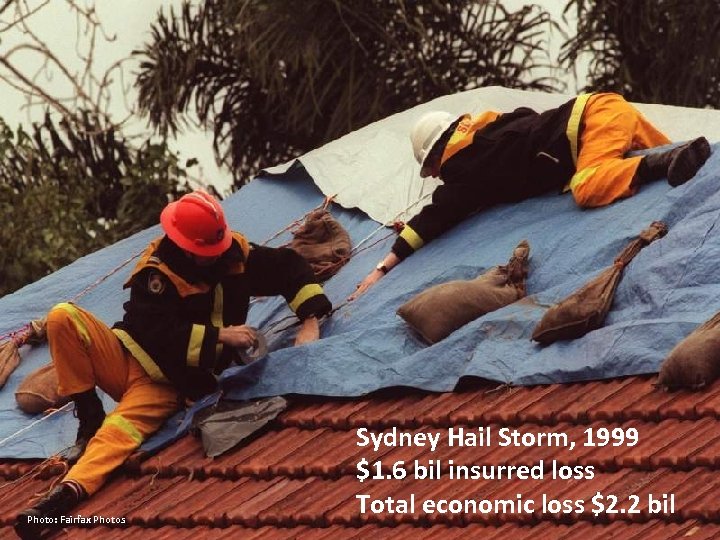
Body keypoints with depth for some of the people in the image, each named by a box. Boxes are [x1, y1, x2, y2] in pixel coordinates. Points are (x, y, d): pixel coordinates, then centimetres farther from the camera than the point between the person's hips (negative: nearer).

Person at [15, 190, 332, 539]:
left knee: (121, 431, -33)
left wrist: (310, 321, -1)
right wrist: (220, 335, -23)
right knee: (64, 318, -25)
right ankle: (89, 419, -18)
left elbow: (289, 267, 12)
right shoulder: (155, 273, -13)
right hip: (126, 357, 0)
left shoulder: (234, 253, -1)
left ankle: (69, 492, -52)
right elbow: (162, 335, -23)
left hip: (166, 384, 0)